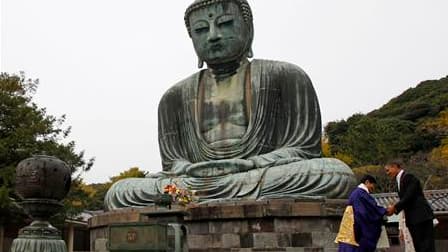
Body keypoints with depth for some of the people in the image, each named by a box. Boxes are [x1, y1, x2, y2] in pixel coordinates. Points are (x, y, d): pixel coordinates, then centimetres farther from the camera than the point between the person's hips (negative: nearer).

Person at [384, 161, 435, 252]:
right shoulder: (399, 181, 17)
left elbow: (408, 197, -19)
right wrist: (395, 208, -2)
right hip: (412, 218, 9)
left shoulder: (408, 177, -10)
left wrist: (395, 207, -12)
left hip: (421, 215, -9)